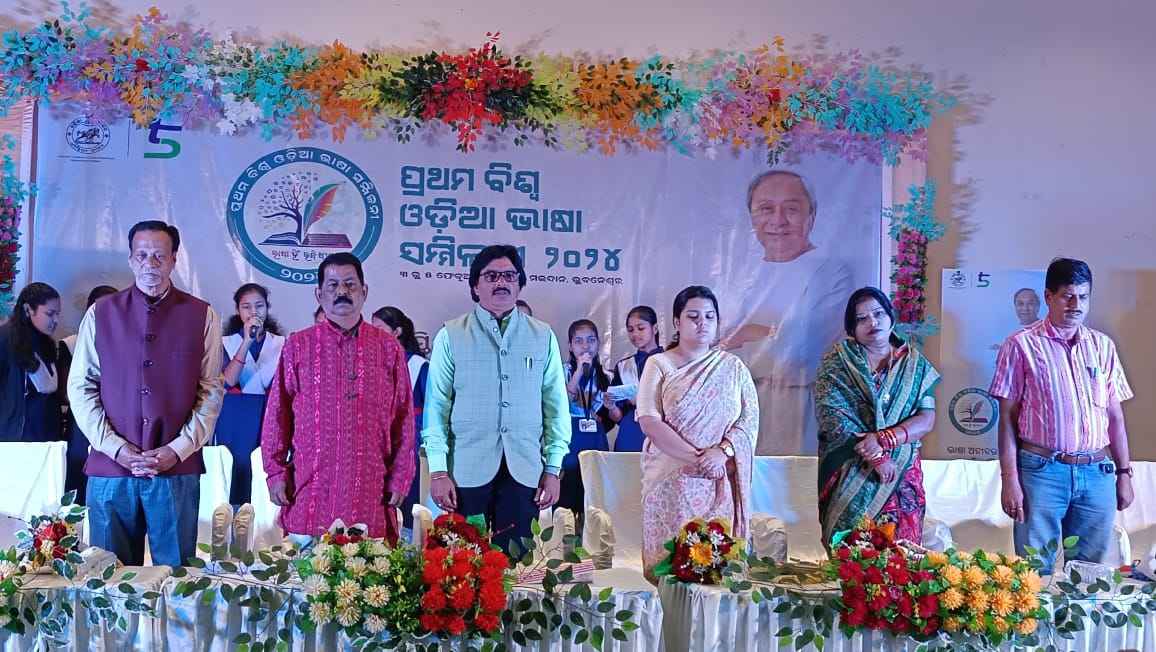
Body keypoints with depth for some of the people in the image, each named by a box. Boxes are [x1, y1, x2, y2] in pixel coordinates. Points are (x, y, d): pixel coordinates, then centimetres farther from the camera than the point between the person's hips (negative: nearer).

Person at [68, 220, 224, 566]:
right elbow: (79, 386, 5)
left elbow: (212, 391, 1)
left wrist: (178, 449, -8)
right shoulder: (101, 313, 7)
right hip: (110, 468, 1)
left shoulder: (202, 316, 4)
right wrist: (114, 446, -5)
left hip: (177, 470, -1)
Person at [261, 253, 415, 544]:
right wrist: (276, 472, 3)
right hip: (310, 490, 0)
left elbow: (403, 417, 9)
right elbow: (277, 414, 8)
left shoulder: (388, 348, 8)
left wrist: (400, 478, 5)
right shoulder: (297, 346, 6)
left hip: (370, 492, 1)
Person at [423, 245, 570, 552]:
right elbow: (436, 406, 1)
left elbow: (556, 406, 7)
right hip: (467, 470, -1)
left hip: (525, 471, 1)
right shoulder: (451, 336, 2)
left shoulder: (543, 337, 7)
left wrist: (553, 469, 3)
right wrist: (438, 471, -5)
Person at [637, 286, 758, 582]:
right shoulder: (659, 364, 4)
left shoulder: (733, 367, 11)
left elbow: (750, 418, 3)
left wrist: (723, 451, -15)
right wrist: (697, 458, -14)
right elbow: (649, 421, -7)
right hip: (670, 481, -1)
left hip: (719, 484, 2)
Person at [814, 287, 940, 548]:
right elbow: (833, 417, -11)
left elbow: (927, 418, -2)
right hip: (849, 476, -2)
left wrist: (883, 439, -17)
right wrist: (877, 456, -16)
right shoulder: (837, 361, 0)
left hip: (902, 476, 2)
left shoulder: (915, 363, 8)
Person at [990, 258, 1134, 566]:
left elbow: (1115, 415, 15)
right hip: (1042, 472, -4)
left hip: (1097, 474, 4)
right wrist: (1009, 479, -8)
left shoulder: (1102, 346, 12)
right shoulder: (1022, 345, -1)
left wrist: (1124, 472, 11)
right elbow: (1007, 417, -3)